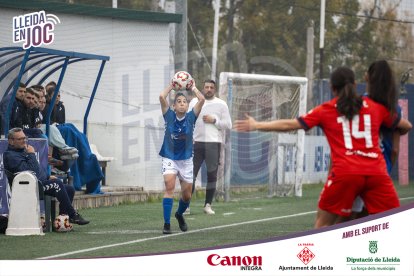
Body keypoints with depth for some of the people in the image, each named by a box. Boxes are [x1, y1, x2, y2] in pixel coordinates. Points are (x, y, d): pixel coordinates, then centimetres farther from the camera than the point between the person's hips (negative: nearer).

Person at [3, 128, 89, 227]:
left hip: (41, 183, 10)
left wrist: (48, 177, 20)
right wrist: (31, 154, -14)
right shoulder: (10, 155, -11)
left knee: (70, 189, 1)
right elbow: (31, 170, -23)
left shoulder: (23, 151, 22)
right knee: (56, 183, -29)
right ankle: (73, 215, -26)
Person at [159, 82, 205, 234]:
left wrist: (193, 88, -4)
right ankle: (166, 224, -23)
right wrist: (172, 85, -5)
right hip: (169, 158, -2)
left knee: (187, 195, 8)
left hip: (186, 160, 2)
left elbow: (202, 99, -15)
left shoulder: (190, 117, -3)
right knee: (169, 186, -24)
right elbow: (162, 97, -16)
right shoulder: (169, 116, -4)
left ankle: (179, 214, 41)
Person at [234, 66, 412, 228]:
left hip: (345, 174, -1)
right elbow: (405, 126, 24)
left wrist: (256, 125, 21)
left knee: (323, 222, 12)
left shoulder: (326, 110, 10)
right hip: (377, 173, 1)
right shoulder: (375, 107, 14)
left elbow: (290, 125, 11)